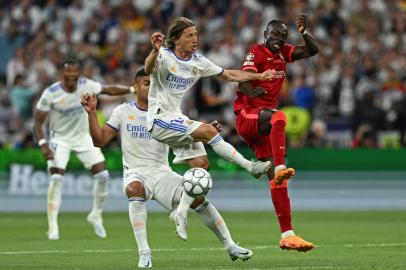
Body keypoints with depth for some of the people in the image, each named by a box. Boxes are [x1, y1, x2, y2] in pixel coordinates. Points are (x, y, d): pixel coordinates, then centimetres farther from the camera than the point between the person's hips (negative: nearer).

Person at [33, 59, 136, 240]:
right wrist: (43, 144, -28)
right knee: (56, 179, -18)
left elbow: (110, 90, 4)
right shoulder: (51, 93, -20)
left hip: (83, 137, 4)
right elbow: (38, 122, -15)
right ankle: (53, 226, -11)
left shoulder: (86, 85, -12)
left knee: (102, 175, -4)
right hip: (60, 139, -3)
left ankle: (96, 215, 17)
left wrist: (133, 89, -5)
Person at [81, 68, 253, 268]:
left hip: (162, 172, 2)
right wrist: (92, 113, -8)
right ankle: (144, 254, -35)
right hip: (136, 174, -2)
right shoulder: (123, 112, 6)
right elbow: (99, 140, 5)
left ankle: (230, 246, -2)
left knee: (197, 196, -19)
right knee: (134, 189, -38)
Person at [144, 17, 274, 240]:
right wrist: (155, 51, -58)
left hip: (177, 119, 8)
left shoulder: (197, 61, 7)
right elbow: (148, 69, -37)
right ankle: (250, 166, -14)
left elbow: (228, 75, 19)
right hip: (160, 119, -8)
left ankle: (181, 213, 6)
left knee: (201, 162, -2)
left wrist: (259, 77, 15)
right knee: (208, 131, -23)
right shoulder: (164, 56, -14)